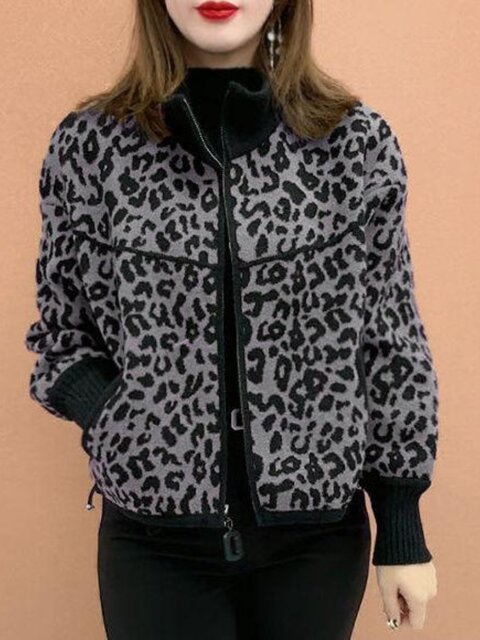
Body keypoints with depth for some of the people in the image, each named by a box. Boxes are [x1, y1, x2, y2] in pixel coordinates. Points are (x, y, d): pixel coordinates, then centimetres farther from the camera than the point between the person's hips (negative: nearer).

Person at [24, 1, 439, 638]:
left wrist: (403, 535, 3)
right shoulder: (88, 145, -5)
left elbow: (392, 345, 0)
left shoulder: (359, 143, -6)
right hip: (154, 542, 0)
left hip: (319, 534, 1)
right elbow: (62, 338, 5)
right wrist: (124, 428, -12)